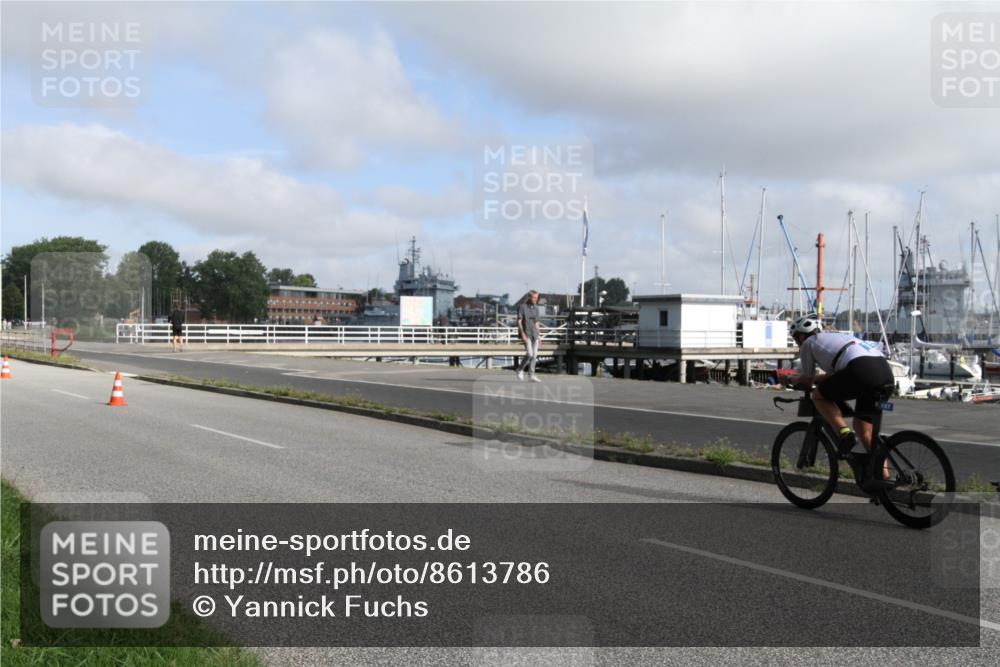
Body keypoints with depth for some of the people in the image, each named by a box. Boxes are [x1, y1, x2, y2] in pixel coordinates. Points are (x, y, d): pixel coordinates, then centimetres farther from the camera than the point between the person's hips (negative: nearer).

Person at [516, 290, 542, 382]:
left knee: (534, 355, 2)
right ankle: (520, 370, 5)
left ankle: (531, 375, 8)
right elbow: (519, 322, -11)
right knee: (529, 354, -15)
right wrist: (523, 335, -19)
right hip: (526, 334, -6)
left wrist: (539, 335, 12)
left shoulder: (536, 308, 13)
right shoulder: (522, 307, -6)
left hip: (534, 334, 6)